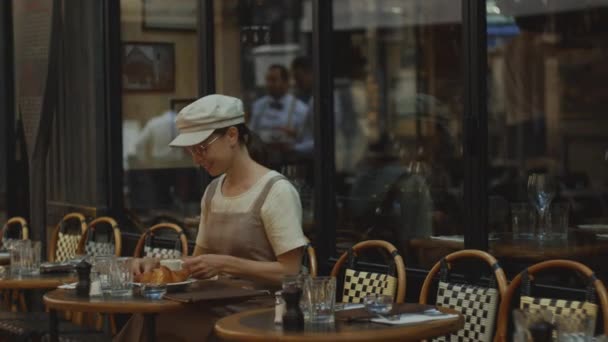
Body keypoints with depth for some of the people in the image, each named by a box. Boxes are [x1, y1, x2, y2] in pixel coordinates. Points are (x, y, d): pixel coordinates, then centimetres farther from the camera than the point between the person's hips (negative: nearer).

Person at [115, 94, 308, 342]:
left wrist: (225, 264, -21)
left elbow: (290, 272, -14)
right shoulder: (212, 192, 12)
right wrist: (159, 264, 1)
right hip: (218, 307, 6)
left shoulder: (276, 191, -10)